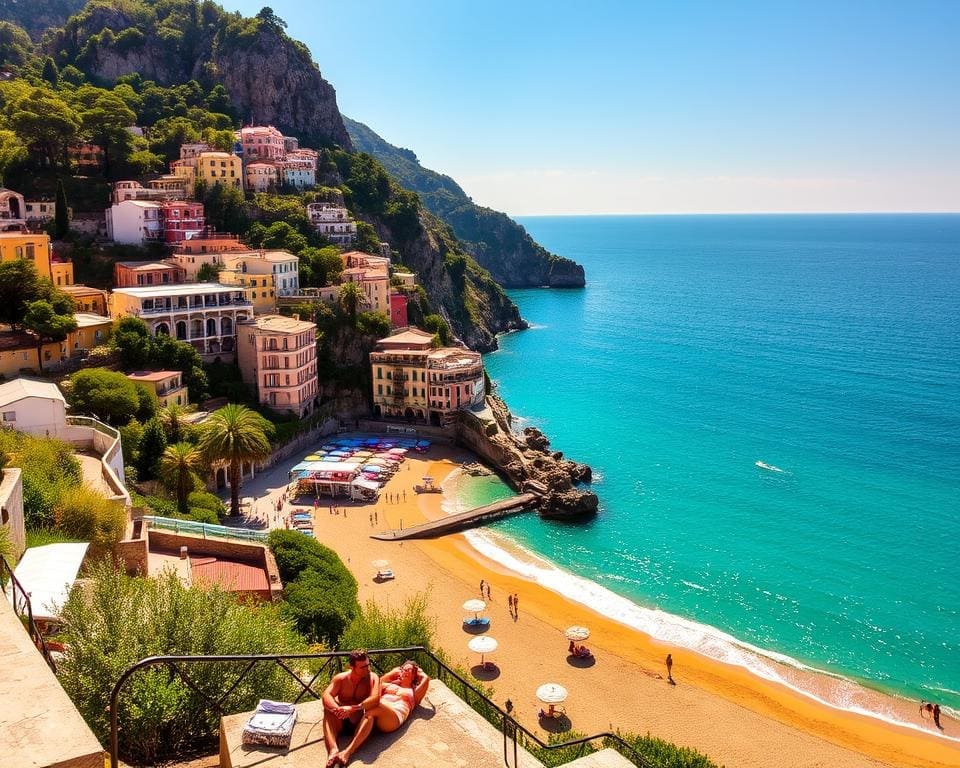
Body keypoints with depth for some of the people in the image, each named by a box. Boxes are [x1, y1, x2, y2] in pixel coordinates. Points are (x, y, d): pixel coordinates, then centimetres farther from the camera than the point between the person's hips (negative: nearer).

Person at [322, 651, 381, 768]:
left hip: (360, 722, -2)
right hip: (341, 721, 2)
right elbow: (326, 696, -16)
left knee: (370, 713, -34)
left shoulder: (372, 677, -6)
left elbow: (375, 699, -24)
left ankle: (349, 751, -48)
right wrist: (337, 710, -37)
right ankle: (333, 750, -49)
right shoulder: (340, 678, -1)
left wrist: (353, 708, -37)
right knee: (328, 710, -28)